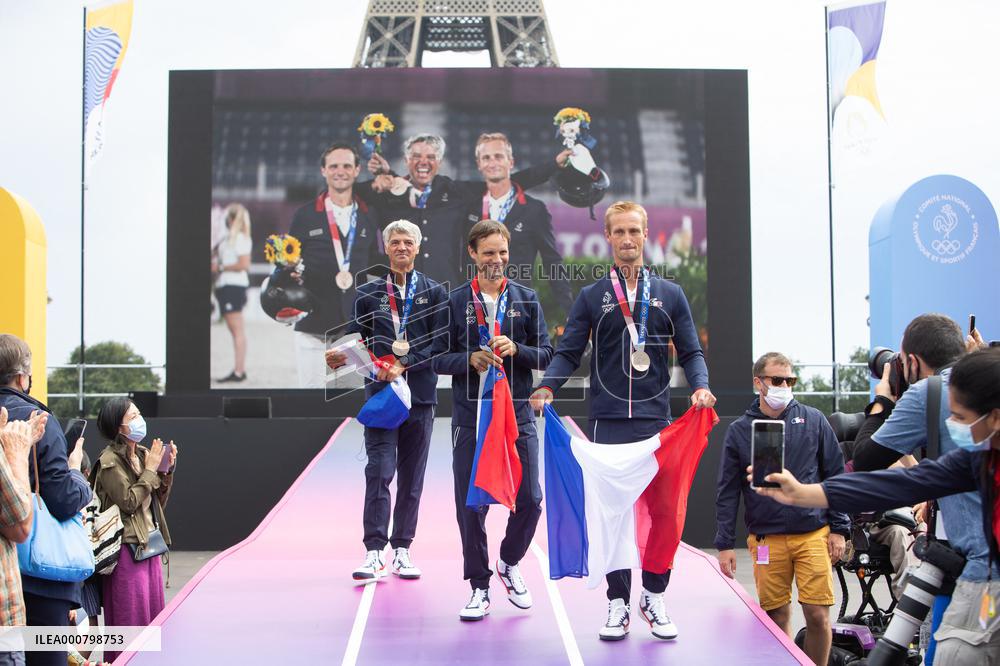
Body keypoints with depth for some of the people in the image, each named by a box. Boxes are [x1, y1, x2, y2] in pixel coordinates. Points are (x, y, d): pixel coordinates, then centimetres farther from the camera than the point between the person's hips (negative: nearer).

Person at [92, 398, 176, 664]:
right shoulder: (110, 461, -11)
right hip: (127, 548, -8)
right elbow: (128, 502, -17)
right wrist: (150, 470, -13)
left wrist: (168, 469, 2)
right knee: (132, 616, -2)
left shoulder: (142, 454, 11)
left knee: (153, 614, 11)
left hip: (149, 543, 8)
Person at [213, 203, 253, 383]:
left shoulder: (240, 238, -11)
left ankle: (239, 371, -9)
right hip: (226, 285, 10)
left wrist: (220, 267, -13)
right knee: (235, 331, 10)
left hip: (234, 285, -10)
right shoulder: (230, 237, 18)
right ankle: (239, 370, 12)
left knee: (237, 330, -9)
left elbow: (244, 264, -18)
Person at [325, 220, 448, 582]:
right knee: (379, 471, -10)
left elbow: (439, 343, -2)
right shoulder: (368, 293, 9)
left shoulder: (434, 292, 7)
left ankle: (402, 550, 14)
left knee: (412, 477, 6)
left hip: (419, 393, 1)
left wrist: (404, 364, -14)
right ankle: (374, 551, -8)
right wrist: (340, 357, -16)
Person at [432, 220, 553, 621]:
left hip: (517, 415, 1)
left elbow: (546, 355, 5)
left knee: (529, 501, 1)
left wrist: (516, 350, -14)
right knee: (470, 505, 2)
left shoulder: (526, 300, 7)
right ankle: (479, 586, 17)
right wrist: (470, 360, -15)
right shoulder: (454, 302, 3)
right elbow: (437, 358, 3)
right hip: (470, 418, -1)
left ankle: (509, 563, 28)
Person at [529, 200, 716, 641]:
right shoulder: (591, 297, 8)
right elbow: (569, 353, 6)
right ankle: (618, 603, 11)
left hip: (657, 420, 1)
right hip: (608, 421, -1)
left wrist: (700, 386, -10)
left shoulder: (670, 294, 10)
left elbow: (690, 351, 9)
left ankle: (655, 597, 17)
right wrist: (547, 387, -12)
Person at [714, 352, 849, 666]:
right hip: (766, 539, 1)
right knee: (777, 617, 4)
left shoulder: (814, 421, 5)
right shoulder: (739, 430, 5)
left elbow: (836, 475, 8)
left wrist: (839, 528, 3)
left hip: (813, 534, 0)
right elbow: (727, 492, 6)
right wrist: (725, 544, 1)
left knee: (817, 614, -3)